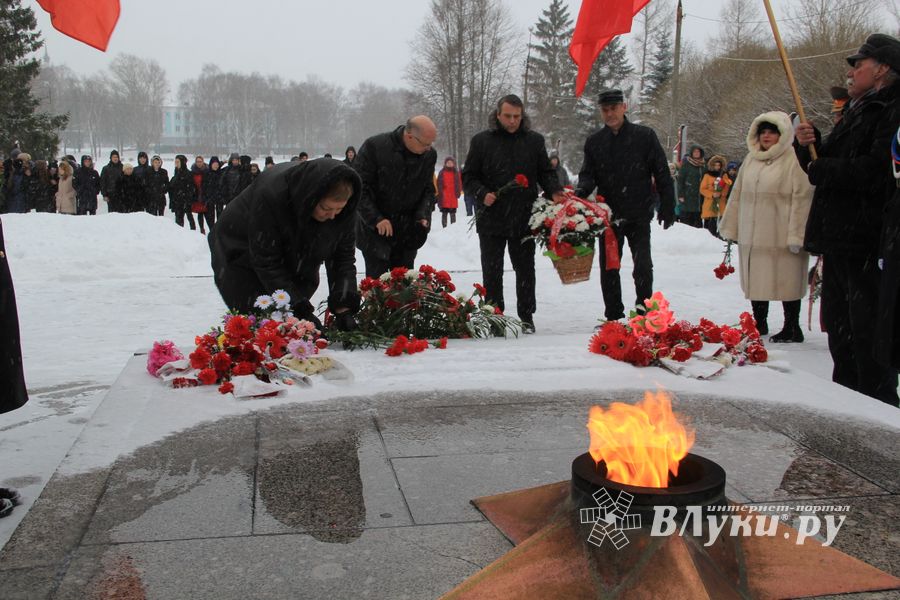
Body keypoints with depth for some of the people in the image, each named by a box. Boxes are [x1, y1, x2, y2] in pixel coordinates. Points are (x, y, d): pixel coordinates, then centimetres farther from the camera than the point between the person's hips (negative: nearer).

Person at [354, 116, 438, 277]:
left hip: (407, 231, 4)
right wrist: (375, 218, -20)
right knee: (377, 278, -4)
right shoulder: (374, 146, -16)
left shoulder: (429, 155, -2)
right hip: (375, 230, -4)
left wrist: (422, 215, -7)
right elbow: (360, 187, -13)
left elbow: (428, 190, 10)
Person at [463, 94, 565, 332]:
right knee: (491, 271, 5)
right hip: (491, 219, -1)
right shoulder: (481, 141, 2)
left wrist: (554, 191, -8)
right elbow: (468, 176, 5)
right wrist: (482, 194, -13)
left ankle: (526, 317, 20)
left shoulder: (534, 140, 7)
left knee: (525, 269, 8)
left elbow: (545, 172, 12)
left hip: (524, 218, 1)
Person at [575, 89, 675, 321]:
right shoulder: (594, 141, 6)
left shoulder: (644, 136, -2)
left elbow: (662, 174, 0)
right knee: (608, 269, 8)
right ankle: (613, 317, 19)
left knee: (643, 267, -4)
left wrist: (667, 206, -2)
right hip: (608, 216, 3)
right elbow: (588, 174, 5)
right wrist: (582, 191, -18)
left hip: (638, 215, -3)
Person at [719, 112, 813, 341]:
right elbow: (738, 194, 18)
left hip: (780, 237, -7)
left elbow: (802, 199, -13)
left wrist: (796, 235, -17)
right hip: (751, 235, 7)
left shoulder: (794, 160, -9)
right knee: (756, 279, 15)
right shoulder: (751, 159, 13)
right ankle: (759, 323, 29)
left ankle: (792, 328, 12)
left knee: (786, 281, 0)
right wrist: (731, 227, 14)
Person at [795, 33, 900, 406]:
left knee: (868, 332, -7)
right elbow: (824, 168, 22)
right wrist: (808, 145, 2)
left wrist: (819, 168, -12)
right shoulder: (857, 113, 21)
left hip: (867, 242, -10)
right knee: (839, 325, 18)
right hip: (839, 239, 10)